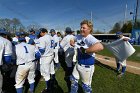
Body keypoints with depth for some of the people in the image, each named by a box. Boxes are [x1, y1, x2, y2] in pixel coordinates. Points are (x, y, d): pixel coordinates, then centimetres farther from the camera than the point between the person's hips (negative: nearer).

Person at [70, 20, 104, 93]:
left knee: (86, 85, 13)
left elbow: (100, 47, -46)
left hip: (87, 66, -8)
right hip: (78, 64, 8)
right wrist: (73, 44, -2)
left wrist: (85, 50, -36)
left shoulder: (90, 38, -26)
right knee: (73, 79, 26)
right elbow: (72, 41, 21)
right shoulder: (79, 36, -1)